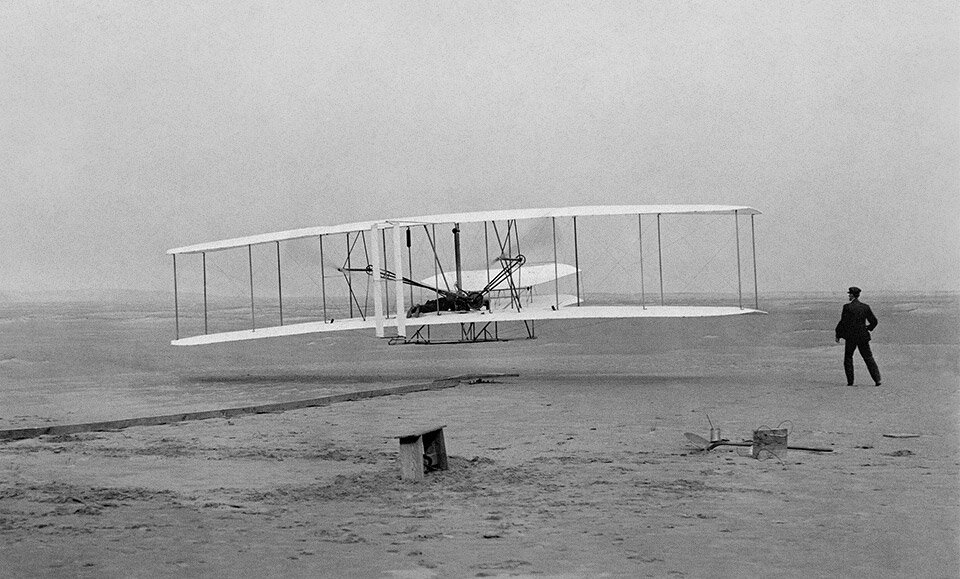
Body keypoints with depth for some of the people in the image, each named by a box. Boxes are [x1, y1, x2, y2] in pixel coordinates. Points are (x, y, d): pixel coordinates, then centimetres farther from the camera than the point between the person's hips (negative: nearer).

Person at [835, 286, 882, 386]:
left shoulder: (847, 307, -11)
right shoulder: (865, 307, 2)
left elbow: (843, 323, -11)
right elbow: (874, 321, 5)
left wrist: (838, 335, -2)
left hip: (851, 337, -4)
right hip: (863, 337, 4)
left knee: (848, 358, 11)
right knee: (868, 358, 8)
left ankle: (850, 381, 7)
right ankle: (877, 379, 0)